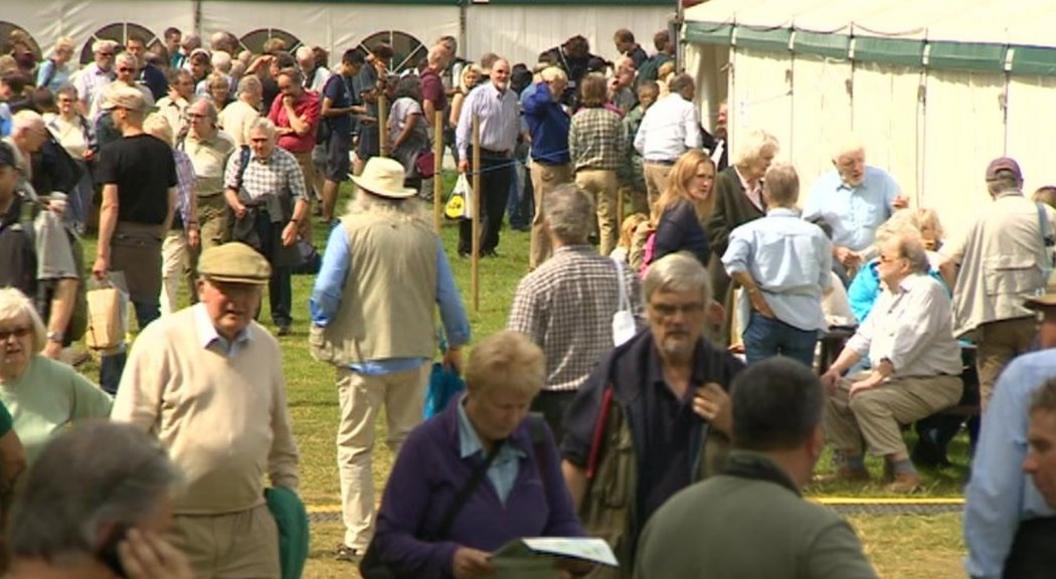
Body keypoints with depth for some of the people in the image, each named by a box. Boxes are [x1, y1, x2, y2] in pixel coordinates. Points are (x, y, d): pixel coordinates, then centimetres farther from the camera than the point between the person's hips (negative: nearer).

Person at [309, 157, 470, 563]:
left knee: (355, 447, 6)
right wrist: (456, 345, 19)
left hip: (362, 351, -3)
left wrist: (321, 330, 4)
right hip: (414, 352, 3)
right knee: (410, 443, 14)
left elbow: (325, 292, -14)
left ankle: (359, 539, 4)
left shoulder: (350, 231, -9)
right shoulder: (425, 235, 2)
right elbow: (448, 296, 6)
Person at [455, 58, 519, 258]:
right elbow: (464, 127, -6)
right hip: (480, 157, -5)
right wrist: (463, 156, -11)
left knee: (497, 207, 5)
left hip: (502, 158, 5)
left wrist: (510, 150, 11)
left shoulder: (513, 98, 8)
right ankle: (466, 247, 5)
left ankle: (488, 245, 16)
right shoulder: (478, 95, -6)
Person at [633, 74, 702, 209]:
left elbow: (638, 143, 17)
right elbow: (693, 142, -10)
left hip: (649, 163, 7)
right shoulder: (687, 107, 0)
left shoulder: (654, 108, 20)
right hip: (669, 166, -7)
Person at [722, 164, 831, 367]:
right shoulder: (816, 234, 4)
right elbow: (824, 283, 8)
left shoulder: (752, 230, -3)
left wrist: (756, 295, -10)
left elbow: (733, 263, -18)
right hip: (804, 319, 1)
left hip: (764, 318, -1)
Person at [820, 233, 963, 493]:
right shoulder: (889, 293, 16)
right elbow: (864, 337, 16)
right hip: (892, 377, 10)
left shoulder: (927, 290, -15)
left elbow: (905, 345, -24)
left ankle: (905, 473, -29)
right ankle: (851, 465, 6)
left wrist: (875, 379, -26)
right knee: (830, 391, 0)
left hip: (932, 382, -10)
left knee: (866, 400, -30)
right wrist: (836, 369, 3)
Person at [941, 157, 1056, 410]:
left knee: (992, 391, 4)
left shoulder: (982, 219, 5)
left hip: (992, 315, 1)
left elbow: (946, 262, -1)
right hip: (1034, 313, -1)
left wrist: (964, 296, 9)